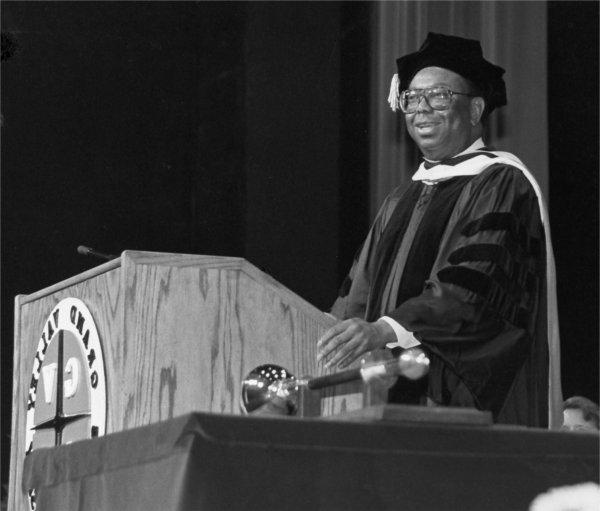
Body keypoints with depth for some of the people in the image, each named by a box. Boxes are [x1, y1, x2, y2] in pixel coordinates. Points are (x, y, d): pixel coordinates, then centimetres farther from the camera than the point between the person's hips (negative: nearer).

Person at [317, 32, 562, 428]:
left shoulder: (501, 185, -4)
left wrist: (384, 330, -31)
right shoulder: (400, 203, 19)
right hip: (394, 403, 6)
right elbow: (361, 291, 14)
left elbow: (475, 286, -19)